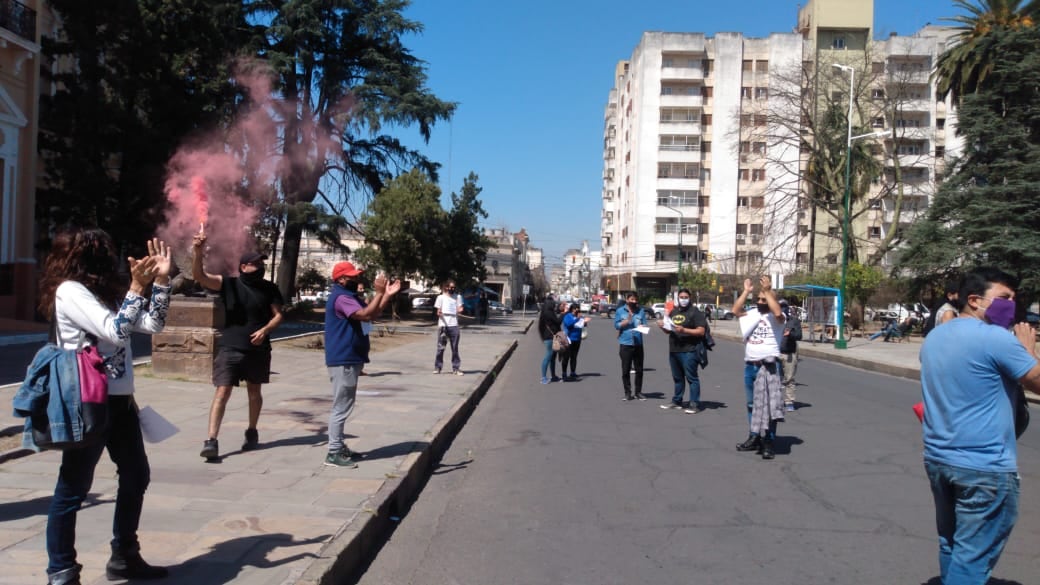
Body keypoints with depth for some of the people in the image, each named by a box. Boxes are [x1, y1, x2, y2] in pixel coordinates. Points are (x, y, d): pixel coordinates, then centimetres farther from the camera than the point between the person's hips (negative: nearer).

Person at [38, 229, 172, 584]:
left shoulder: (103, 291, 14)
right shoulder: (69, 291, -11)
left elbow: (152, 324, 11)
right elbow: (114, 331, -21)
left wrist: (161, 280, 6)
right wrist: (137, 287, -17)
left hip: (118, 400, 10)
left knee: (136, 477, 16)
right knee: (73, 489, 0)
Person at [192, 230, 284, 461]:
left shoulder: (269, 288, 1)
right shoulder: (229, 284, -5)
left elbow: (278, 315, 4)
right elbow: (199, 276, -16)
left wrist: (265, 330, -15)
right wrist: (199, 252, -33)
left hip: (258, 349, 3)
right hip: (230, 348, -2)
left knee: (254, 391, 16)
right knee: (222, 392, -9)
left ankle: (252, 432, 33)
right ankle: (211, 441, -11)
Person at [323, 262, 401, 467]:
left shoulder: (351, 296, 17)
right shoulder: (341, 297, -17)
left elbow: (374, 313, 18)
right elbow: (366, 315, -29)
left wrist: (388, 295, 7)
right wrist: (379, 292, -26)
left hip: (350, 359, 11)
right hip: (343, 360, -11)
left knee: (344, 406, 16)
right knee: (341, 406, -9)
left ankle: (339, 446, 25)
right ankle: (333, 453, -6)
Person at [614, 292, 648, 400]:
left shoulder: (641, 311, 6)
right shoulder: (620, 311, 3)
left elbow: (645, 325, 4)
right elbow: (616, 325, -1)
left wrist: (643, 327, -18)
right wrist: (627, 321, -15)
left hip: (638, 344, 2)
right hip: (625, 343, -2)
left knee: (639, 370, 6)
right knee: (625, 370, 2)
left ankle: (638, 392, 16)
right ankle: (627, 393, 10)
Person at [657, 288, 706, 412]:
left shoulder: (695, 312, -4)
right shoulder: (673, 312, 17)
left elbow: (701, 331, -12)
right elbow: (669, 330, 26)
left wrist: (683, 330, -22)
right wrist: (663, 326, 3)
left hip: (689, 351, -7)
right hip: (674, 350, 7)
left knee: (691, 377, -5)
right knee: (677, 378, 15)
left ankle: (694, 404, -2)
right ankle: (677, 402, 24)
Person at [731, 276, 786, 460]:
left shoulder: (776, 318, -4)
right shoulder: (751, 315, 11)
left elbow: (777, 312, -26)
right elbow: (735, 310, -2)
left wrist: (767, 291, -22)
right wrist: (747, 291, -3)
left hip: (769, 365, -6)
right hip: (750, 365, 6)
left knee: (768, 405, -5)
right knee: (752, 405, 14)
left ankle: (768, 442, -3)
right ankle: (754, 438, 25)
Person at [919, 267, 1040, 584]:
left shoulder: (934, 337, 10)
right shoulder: (996, 338, -16)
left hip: (937, 458, 8)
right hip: (985, 466, -8)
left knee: (951, 545, 20)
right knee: (973, 557, -1)